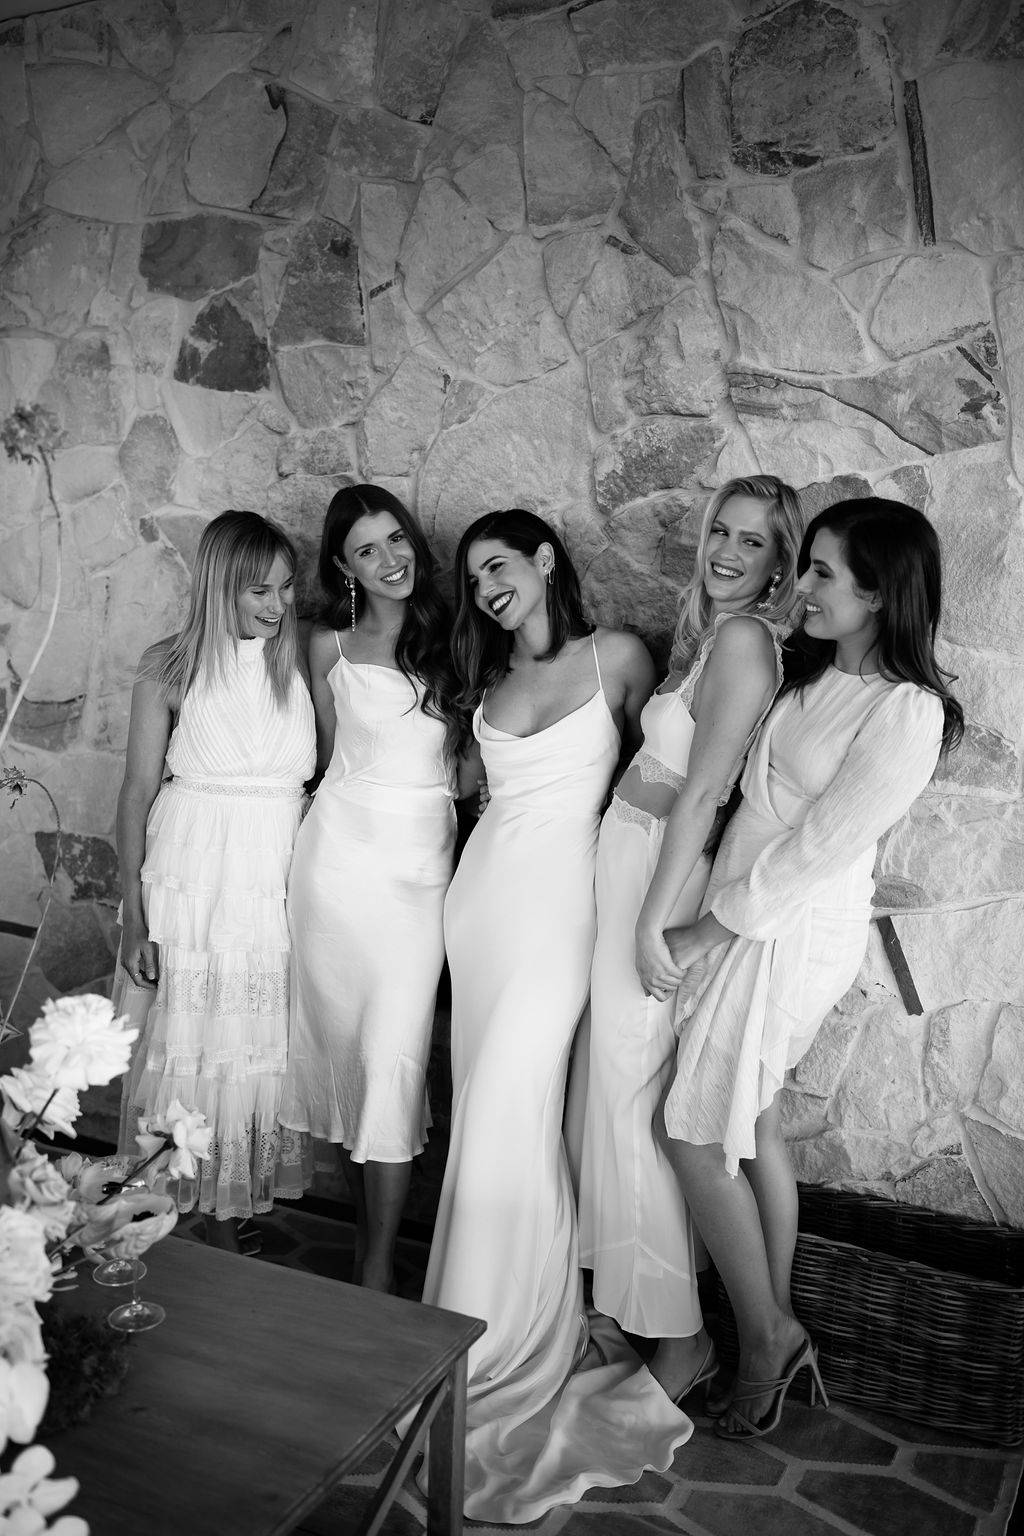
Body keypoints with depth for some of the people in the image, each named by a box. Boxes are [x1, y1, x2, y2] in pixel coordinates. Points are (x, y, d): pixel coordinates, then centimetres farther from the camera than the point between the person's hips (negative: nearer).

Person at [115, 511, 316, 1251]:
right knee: (183, 1051, 7)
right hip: (190, 879, -2)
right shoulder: (170, 667, -6)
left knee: (256, 1056, 10)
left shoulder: (305, 660, 0)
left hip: (278, 884, 2)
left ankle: (227, 1223, 28)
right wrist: (134, 917, -5)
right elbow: (138, 791, -3)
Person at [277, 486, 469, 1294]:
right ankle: (369, 1217, 25)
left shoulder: (450, 638, 6)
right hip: (342, 854, 1)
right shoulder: (330, 647, 5)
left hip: (424, 863, 0)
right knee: (343, 1041, 6)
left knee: (393, 1056, -5)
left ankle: (378, 1269, 2)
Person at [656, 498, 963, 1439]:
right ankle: (778, 1333, 32)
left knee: (694, 1132, 0)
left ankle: (767, 1336, 19)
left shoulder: (907, 711, -19)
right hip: (750, 917, 8)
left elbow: (820, 848, -19)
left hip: (794, 929, -8)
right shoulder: (814, 673, 6)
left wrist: (711, 925, -13)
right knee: (752, 1126, 16)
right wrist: (712, 918, 3)